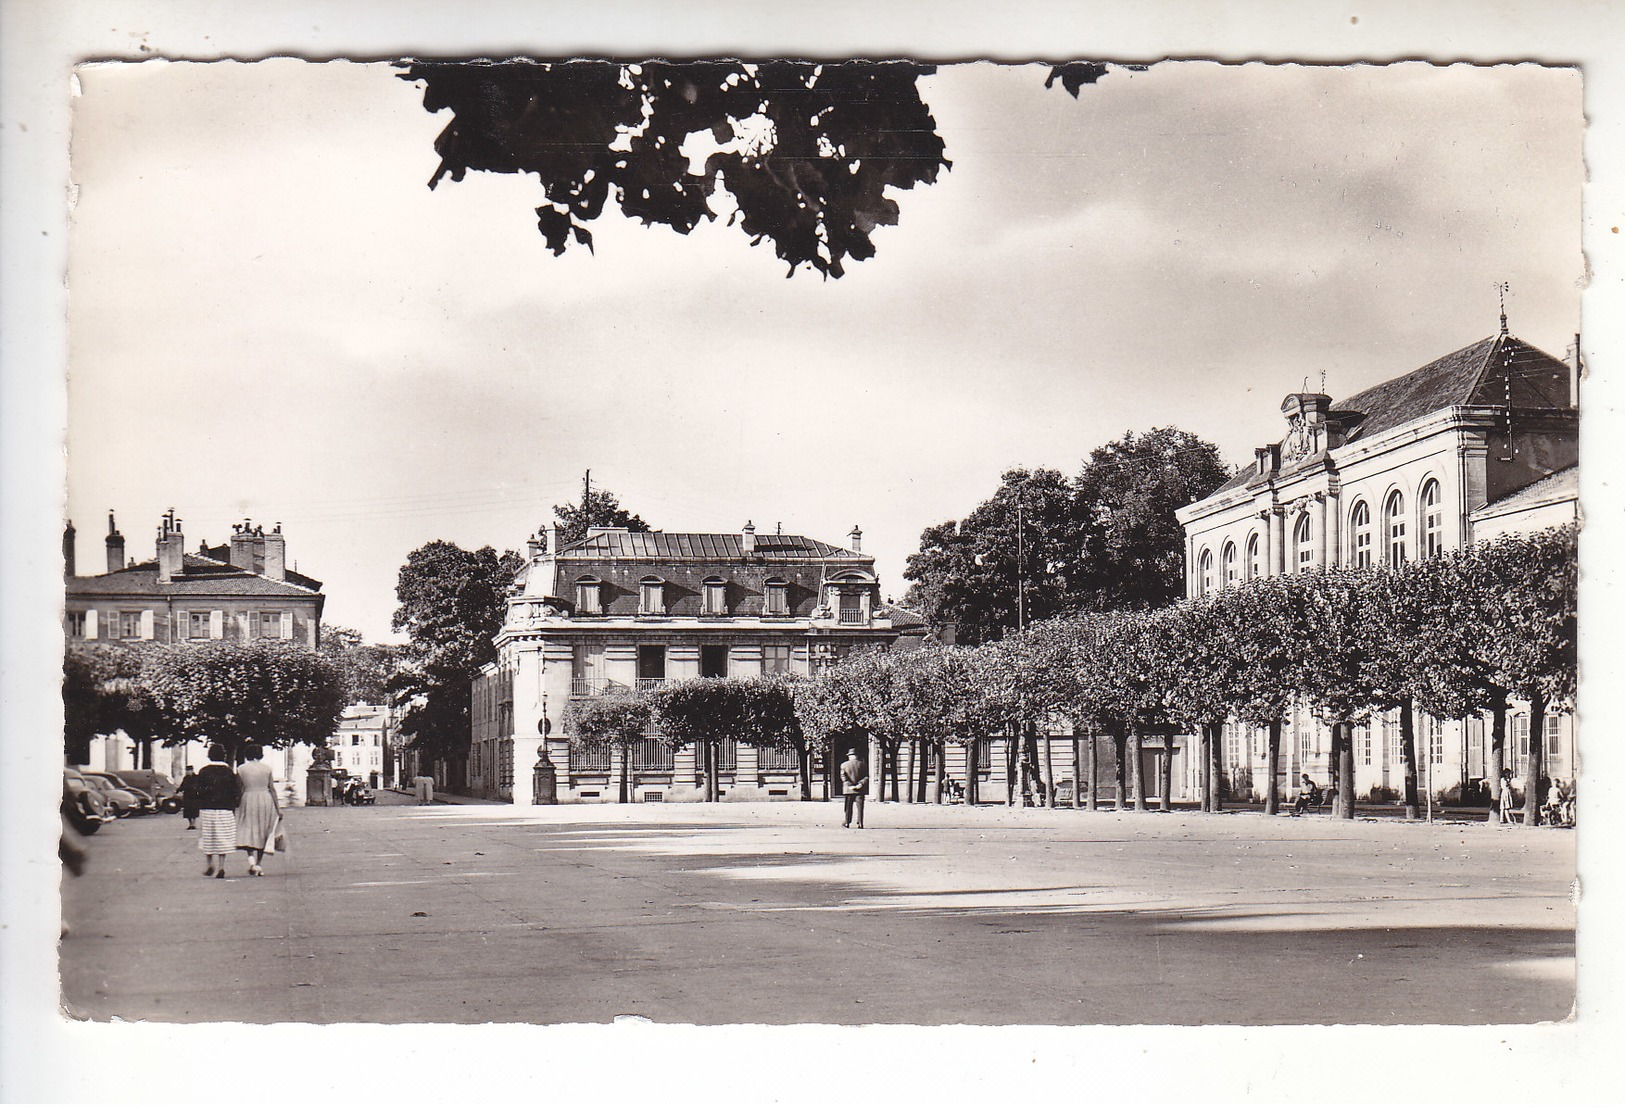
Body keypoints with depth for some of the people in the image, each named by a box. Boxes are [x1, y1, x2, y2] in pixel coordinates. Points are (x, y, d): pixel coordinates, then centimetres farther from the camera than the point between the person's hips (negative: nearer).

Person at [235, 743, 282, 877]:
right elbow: (272, 789, 1)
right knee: (263, 834, 11)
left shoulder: (241, 769, 0)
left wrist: (236, 805, 11)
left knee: (249, 834, 1)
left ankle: (252, 860, -22)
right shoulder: (267, 768, 2)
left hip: (248, 800, -1)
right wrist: (278, 808, 5)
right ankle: (259, 865, 13)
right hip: (265, 800, 1)